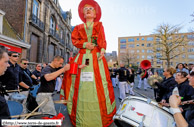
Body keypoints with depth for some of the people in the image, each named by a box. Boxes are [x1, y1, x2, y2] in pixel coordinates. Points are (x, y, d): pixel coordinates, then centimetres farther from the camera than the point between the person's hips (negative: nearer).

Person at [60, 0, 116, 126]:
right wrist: (85, 44, -9)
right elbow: (74, 39, 9)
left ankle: (101, 117, 8)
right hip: (82, 57, 2)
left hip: (96, 57, -1)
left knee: (98, 83, -6)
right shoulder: (79, 27, 21)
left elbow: (102, 40, 3)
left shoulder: (99, 25, 17)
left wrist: (102, 50, -16)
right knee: (81, 84, -2)